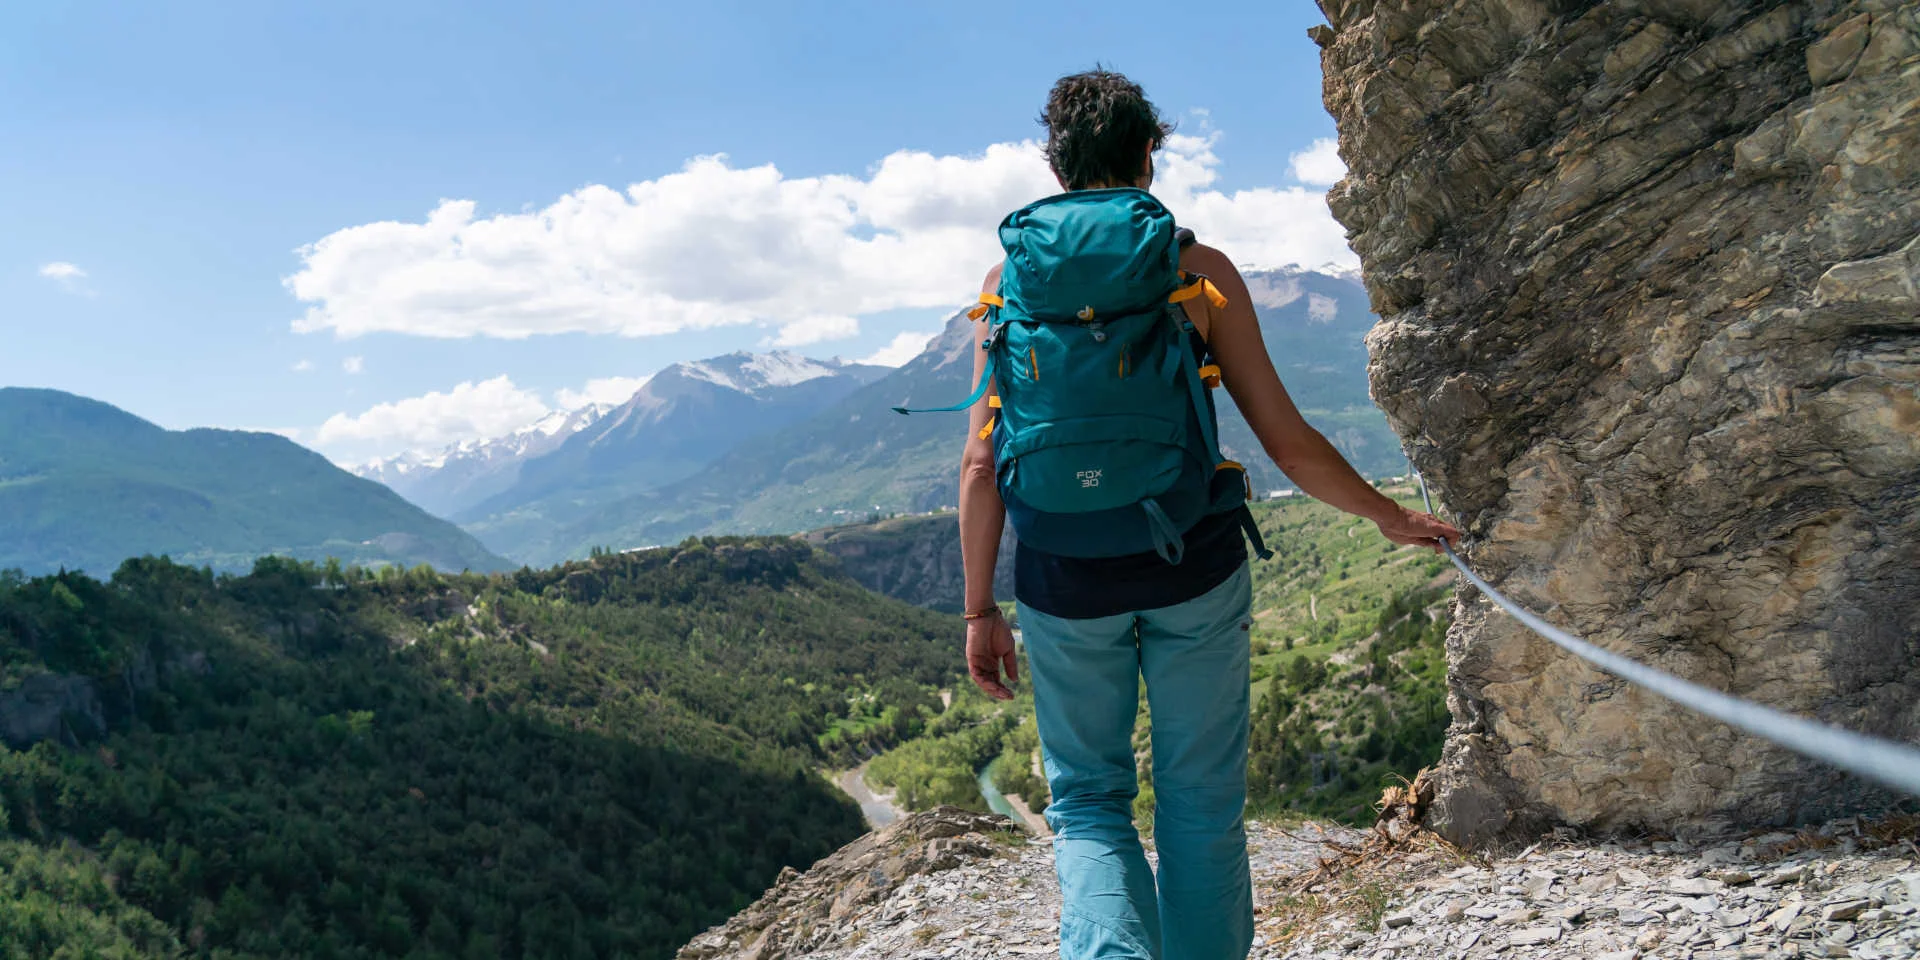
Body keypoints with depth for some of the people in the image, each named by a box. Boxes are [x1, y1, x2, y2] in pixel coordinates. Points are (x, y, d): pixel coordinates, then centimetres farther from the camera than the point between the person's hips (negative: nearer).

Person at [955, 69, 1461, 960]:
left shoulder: (1014, 276, 1)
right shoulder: (1199, 270, -2)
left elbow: (981, 462, -4)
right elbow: (1289, 444, -1)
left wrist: (979, 609, 4)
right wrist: (1390, 516, 15)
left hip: (1064, 578, 1)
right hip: (1193, 567, 0)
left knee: (1087, 799, 15)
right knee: (1201, 802, 16)